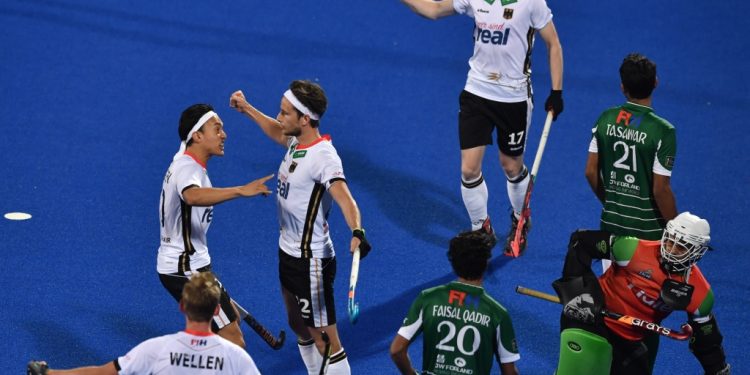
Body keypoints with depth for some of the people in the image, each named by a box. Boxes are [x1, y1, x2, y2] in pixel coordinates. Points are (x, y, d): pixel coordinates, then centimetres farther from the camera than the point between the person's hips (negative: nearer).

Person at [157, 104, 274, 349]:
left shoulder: (185, 163, 12)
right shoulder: (188, 168, -22)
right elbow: (193, 196, -47)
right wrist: (241, 190, -56)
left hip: (188, 265, 11)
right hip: (186, 270, -11)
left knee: (232, 319, 26)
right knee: (234, 343, -11)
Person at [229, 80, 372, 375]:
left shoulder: (324, 157, -26)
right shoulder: (297, 142, 1)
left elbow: (345, 199, -40)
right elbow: (277, 132, 27)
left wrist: (357, 233, -57)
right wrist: (247, 109, 34)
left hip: (311, 262, -10)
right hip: (289, 252, 10)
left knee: (324, 341, -4)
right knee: (299, 327, 24)